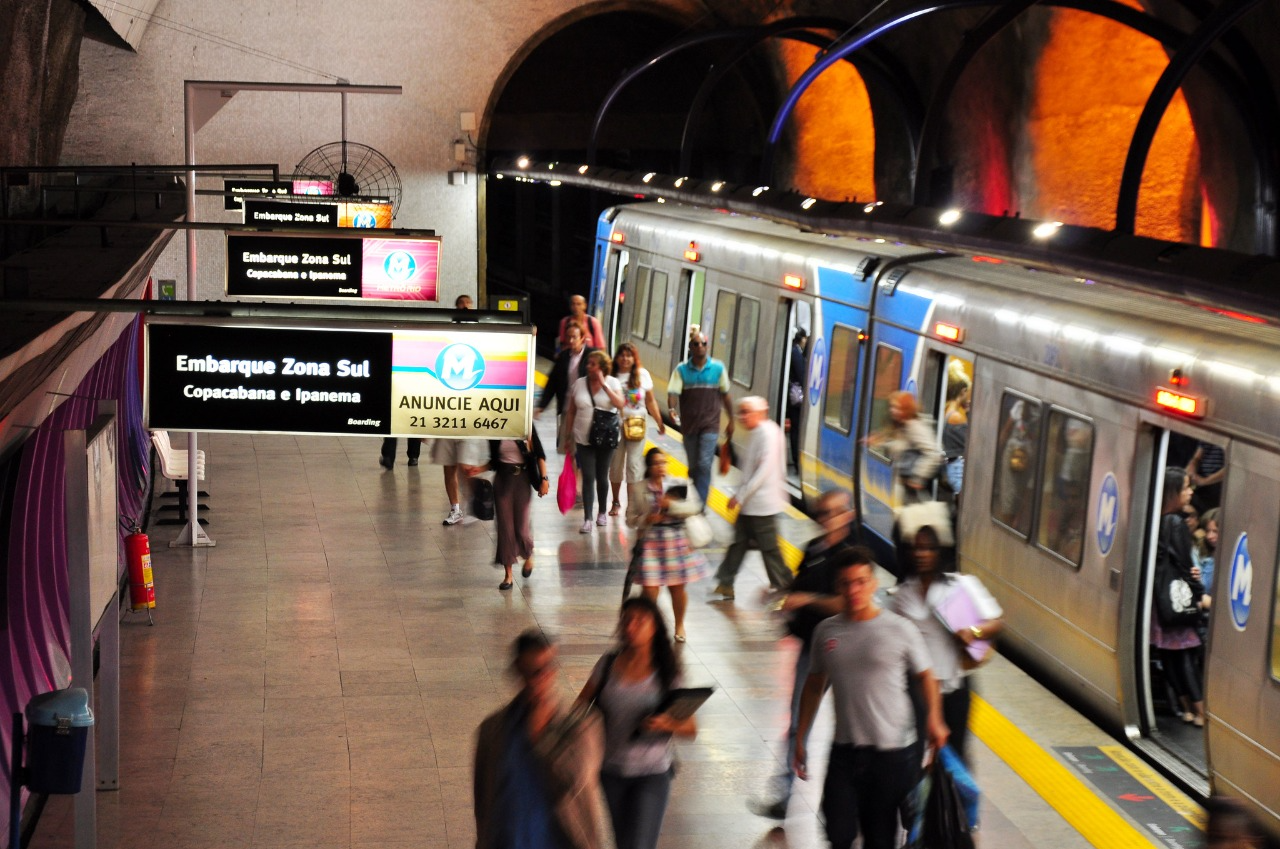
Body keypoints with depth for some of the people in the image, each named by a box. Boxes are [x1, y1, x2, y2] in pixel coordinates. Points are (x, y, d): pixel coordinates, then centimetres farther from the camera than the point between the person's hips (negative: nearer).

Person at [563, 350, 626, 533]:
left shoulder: (612, 383, -2)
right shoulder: (579, 383, 1)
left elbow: (620, 404, -19)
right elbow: (571, 412, 6)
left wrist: (604, 384, -19)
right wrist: (568, 435, 4)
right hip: (583, 439, 0)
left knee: (602, 477, 12)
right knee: (588, 478, -6)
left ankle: (602, 513, 29)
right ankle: (587, 519, -10)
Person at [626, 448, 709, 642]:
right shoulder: (638, 488, 1)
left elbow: (694, 506, -7)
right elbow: (631, 518, 3)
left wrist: (671, 505, -20)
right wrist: (647, 519, -16)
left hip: (678, 542, 1)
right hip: (651, 543, -1)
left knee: (677, 588, 9)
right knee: (649, 590, -7)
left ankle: (679, 626, 31)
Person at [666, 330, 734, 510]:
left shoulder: (718, 368, 0)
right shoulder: (681, 370, -1)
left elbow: (725, 396, 8)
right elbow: (673, 392, -10)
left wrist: (731, 421, 11)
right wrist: (671, 409, -31)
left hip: (710, 425, -2)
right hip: (689, 425, 2)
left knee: (704, 464, -15)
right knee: (693, 467, 13)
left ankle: (700, 504, -16)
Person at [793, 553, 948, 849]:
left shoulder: (900, 630, -5)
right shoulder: (826, 631, 4)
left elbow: (925, 676, 4)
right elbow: (814, 686, 14)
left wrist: (934, 717, -14)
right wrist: (800, 739, 14)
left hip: (894, 752, -2)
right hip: (845, 749, 2)